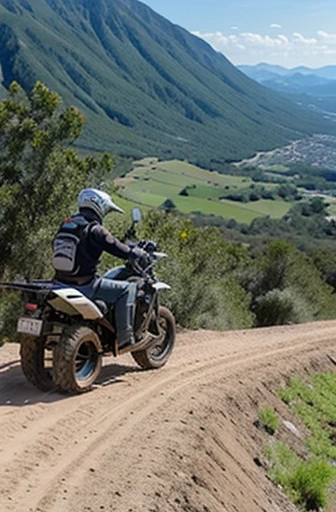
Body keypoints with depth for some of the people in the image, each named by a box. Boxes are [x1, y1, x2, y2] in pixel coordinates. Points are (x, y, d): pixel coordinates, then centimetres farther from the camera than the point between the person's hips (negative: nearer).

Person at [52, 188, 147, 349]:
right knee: (127, 288, 0)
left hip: (61, 281, 8)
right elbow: (119, 249, -11)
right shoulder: (95, 230, -11)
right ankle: (124, 336, -6)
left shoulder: (66, 225, 12)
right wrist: (140, 253, 9)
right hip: (84, 286, -8)